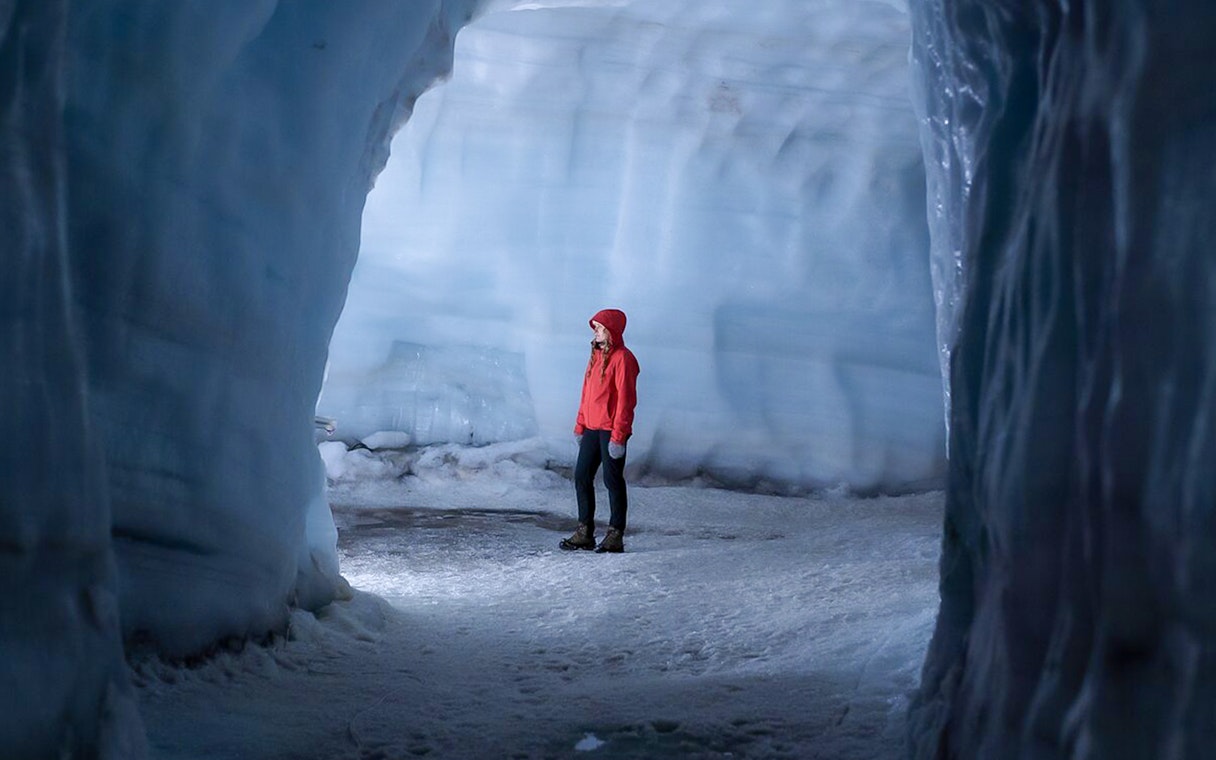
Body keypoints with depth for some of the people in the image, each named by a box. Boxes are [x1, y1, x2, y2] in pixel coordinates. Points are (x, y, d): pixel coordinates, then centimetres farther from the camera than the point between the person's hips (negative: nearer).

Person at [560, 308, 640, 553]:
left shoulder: (622, 358, -11)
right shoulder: (596, 355, 15)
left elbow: (625, 399, -15)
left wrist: (618, 435, -19)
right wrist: (580, 425, 16)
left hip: (611, 430, -8)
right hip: (591, 428, 9)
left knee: (613, 481, -2)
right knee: (582, 476, 8)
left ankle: (615, 535, 5)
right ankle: (585, 532, 16)